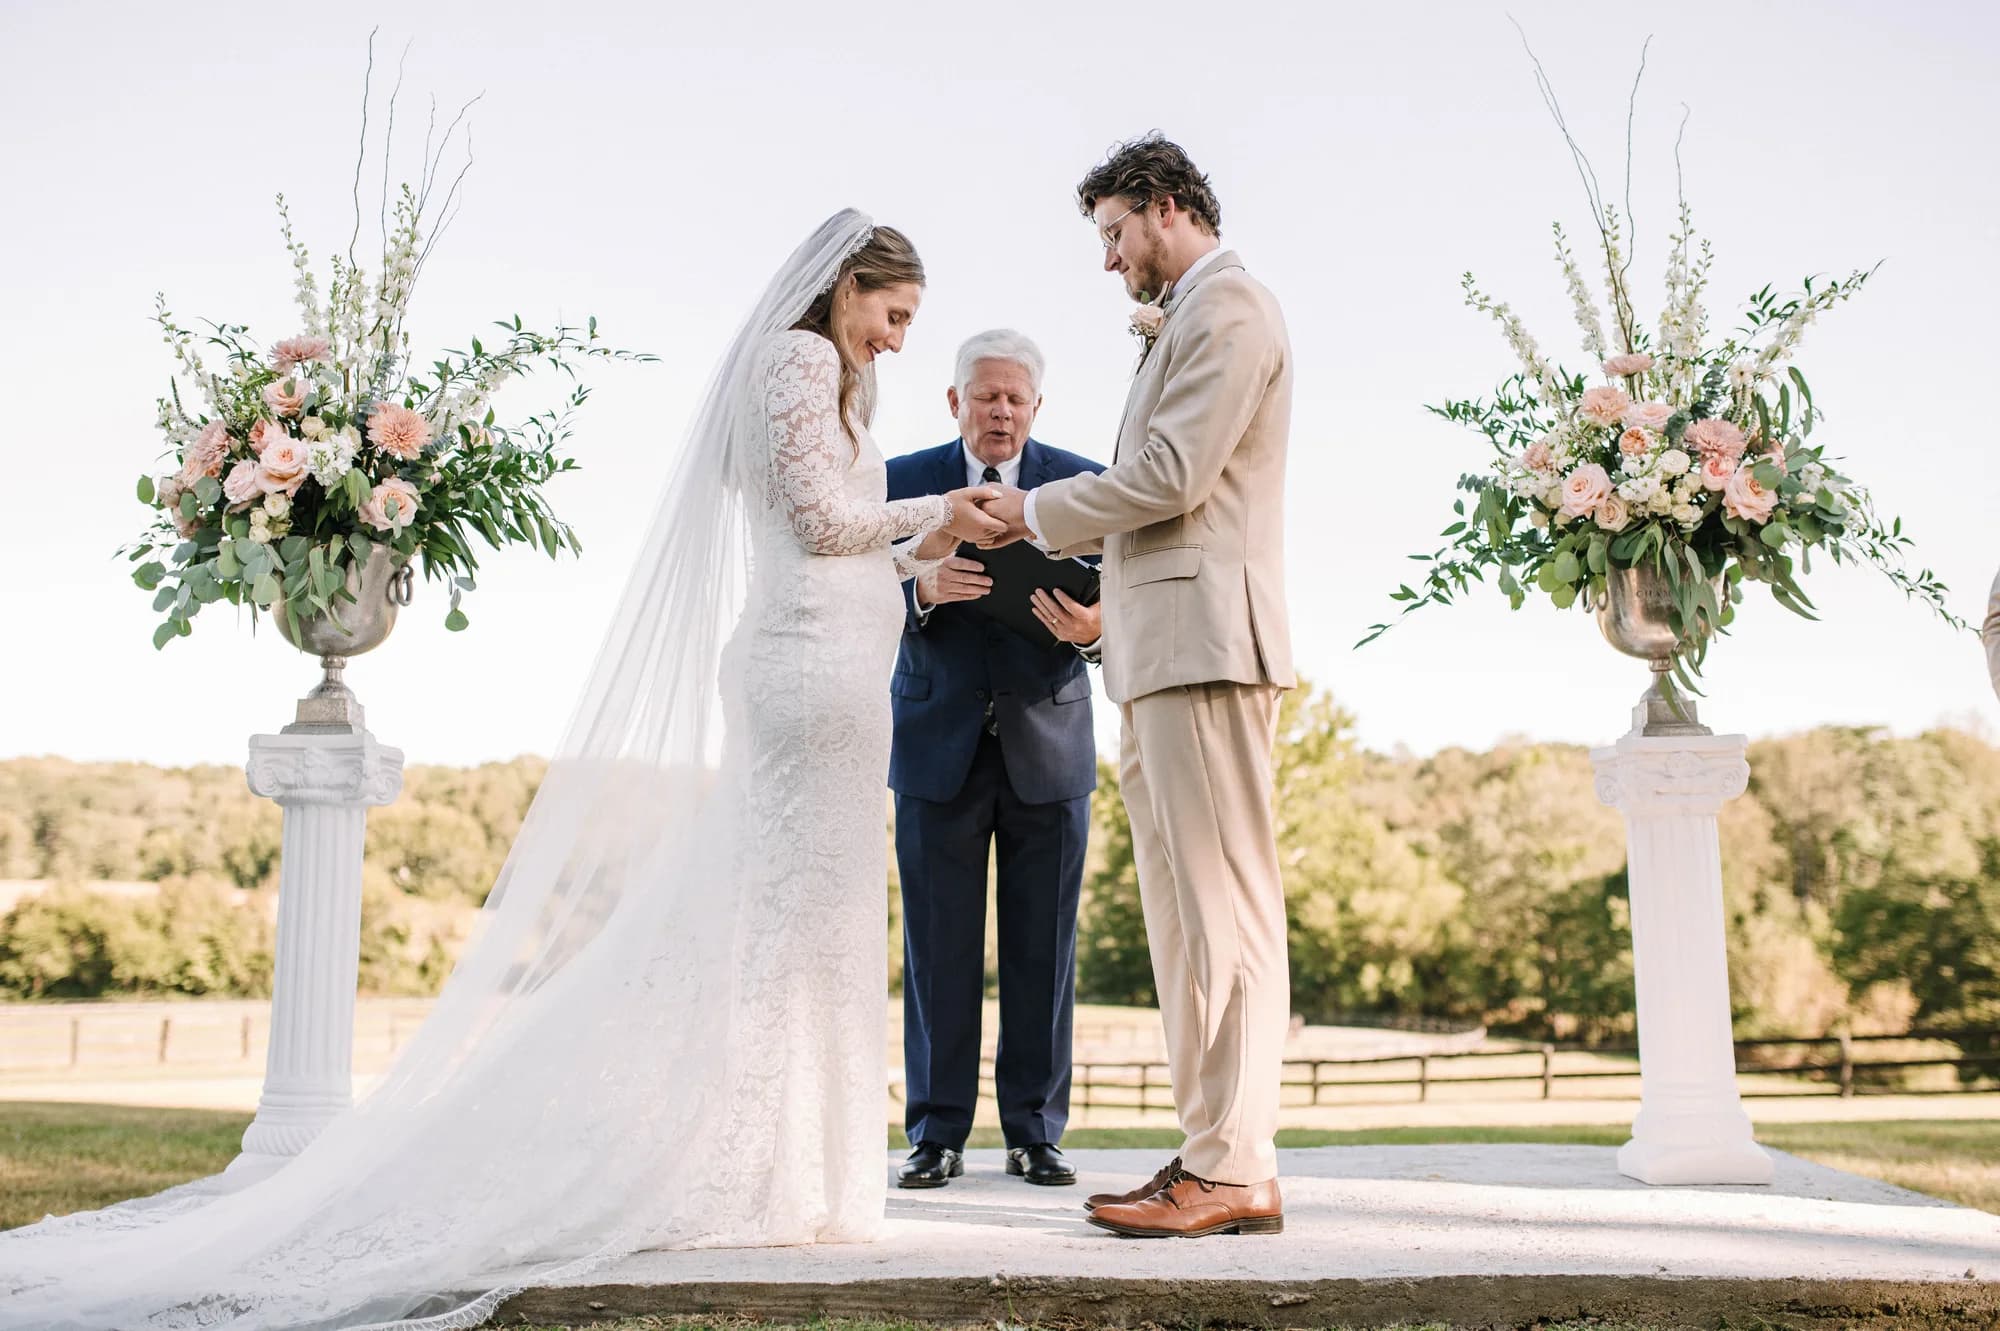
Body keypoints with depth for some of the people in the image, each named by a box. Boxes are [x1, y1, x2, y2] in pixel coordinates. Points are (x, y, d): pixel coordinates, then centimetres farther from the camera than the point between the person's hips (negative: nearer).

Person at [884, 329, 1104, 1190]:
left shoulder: (1082, 484, 4)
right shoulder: (903, 482, 5)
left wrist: (1092, 627, -25)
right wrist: (924, 588, -24)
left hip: (1047, 745, 0)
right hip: (940, 746, 0)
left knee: (1043, 949, 4)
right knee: (939, 948, 2)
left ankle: (1036, 1133, 14)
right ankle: (936, 1135, 11)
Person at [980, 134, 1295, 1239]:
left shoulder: (1227, 305, -5)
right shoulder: (1183, 320, 25)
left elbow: (1172, 474, -15)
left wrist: (1042, 511, -3)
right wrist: (1067, 530, 12)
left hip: (1205, 636, -10)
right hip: (1159, 650, 10)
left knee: (1223, 905, -9)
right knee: (1179, 908, 9)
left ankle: (1236, 1171, -5)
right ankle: (1211, 1150, 15)